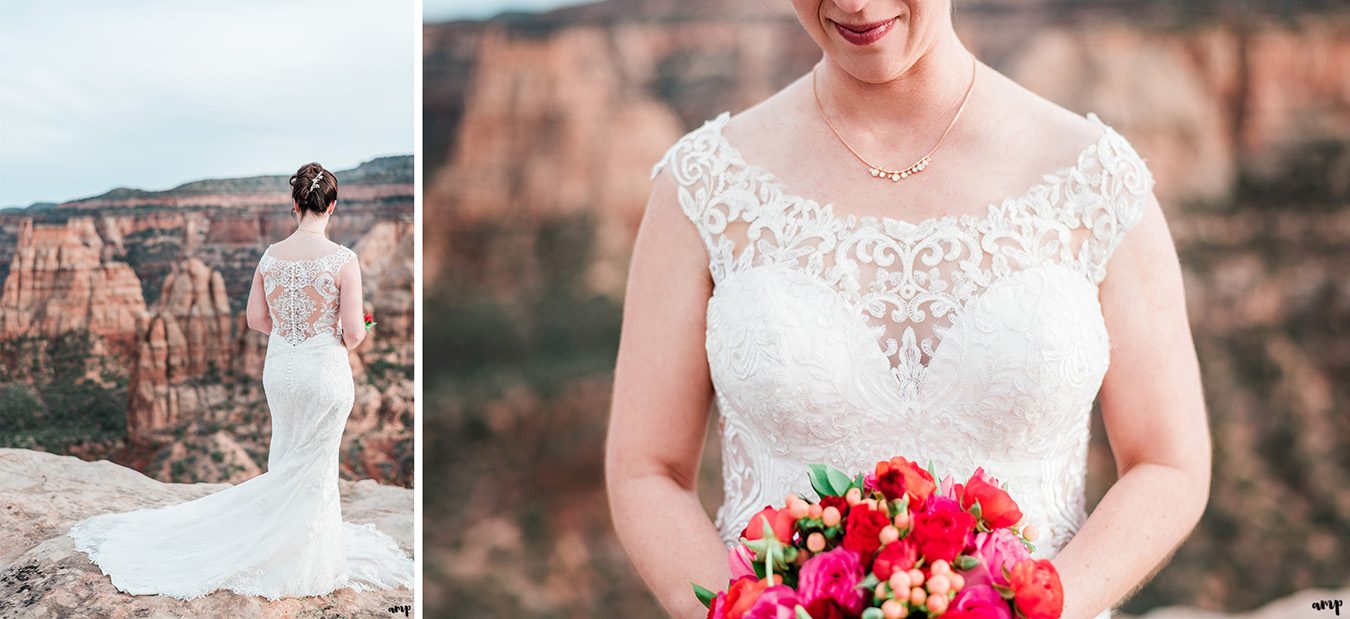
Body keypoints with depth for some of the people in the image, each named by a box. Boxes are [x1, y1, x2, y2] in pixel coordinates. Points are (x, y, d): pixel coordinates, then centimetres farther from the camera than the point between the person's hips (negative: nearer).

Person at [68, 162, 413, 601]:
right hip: (325, 370, -4)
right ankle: (307, 559, 23)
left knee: (287, 460, 22)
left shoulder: (271, 256, -2)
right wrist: (346, 340, 6)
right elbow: (353, 331, -17)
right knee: (314, 469, 10)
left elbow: (256, 319, 5)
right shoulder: (343, 260, -17)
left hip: (279, 367, 5)